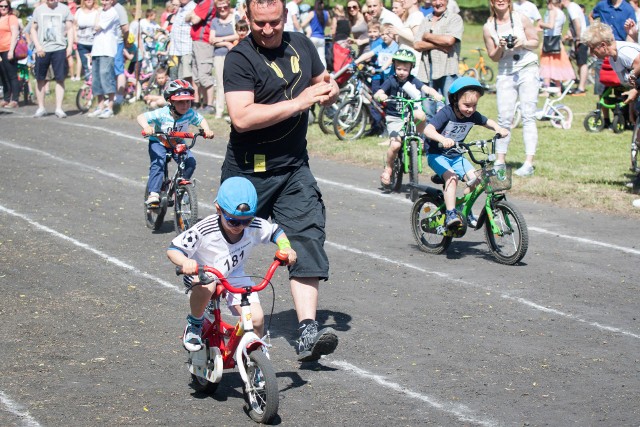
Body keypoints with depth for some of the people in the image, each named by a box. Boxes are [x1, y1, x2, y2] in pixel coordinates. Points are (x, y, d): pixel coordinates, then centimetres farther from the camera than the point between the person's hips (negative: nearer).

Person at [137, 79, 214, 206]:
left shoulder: (190, 114, -18)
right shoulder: (162, 114, -27)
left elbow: (201, 120, 2)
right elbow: (141, 117, -27)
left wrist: (207, 130, -18)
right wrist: (146, 127, -48)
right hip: (158, 143, -3)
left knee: (190, 161, -18)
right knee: (158, 163, -30)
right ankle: (153, 193, -27)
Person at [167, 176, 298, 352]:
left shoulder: (255, 227, -19)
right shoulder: (205, 230, -30)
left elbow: (276, 232, 3)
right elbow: (173, 249, -25)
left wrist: (286, 248, -17)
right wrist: (185, 262, -46)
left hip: (234, 277, 4)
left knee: (257, 318, -16)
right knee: (206, 286, -40)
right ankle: (194, 324, -9)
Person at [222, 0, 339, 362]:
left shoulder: (302, 45, 5)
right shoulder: (240, 58, -15)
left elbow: (323, 84, 21)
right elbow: (242, 118, -27)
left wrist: (330, 91, -5)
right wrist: (299, 102, -28)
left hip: (294, 169, 4)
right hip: (248, 171, -4)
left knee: (307, 242, -11)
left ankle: (308, 331, -16)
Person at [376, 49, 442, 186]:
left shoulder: (412, 80, -3)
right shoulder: (391, 81, -8)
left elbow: (425, 88, -17)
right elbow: (376, 95, -19)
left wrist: (436, 94, -37)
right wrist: (380, 96, -43)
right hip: (394, 118, -2)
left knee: (421, 115, -32)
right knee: (395, 145, -19)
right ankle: (388, 168, 8)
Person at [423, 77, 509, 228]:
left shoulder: (473, 115, -7)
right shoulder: (446, 113, -25)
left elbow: (488, 122, 12)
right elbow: (428, 129, -37)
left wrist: (499, 129, -9)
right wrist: (442, 139, -56)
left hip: (456, 155, 6)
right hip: (437, 154, -6)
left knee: (474, 178, -11)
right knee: (451, 177, -29)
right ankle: (451, 214, -28)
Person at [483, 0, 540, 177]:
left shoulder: (521, 19, -1)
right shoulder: (488, 27, 2)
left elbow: (535, 42, 6)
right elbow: (493, 57, 6)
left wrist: (523, 43, -13)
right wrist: (500, 47, -15)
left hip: (528, 70, -2)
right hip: (505, 74, 2)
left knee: (528, 116, -5)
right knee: (504, 118, 0)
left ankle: (528, 163, -7)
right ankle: (500, 160, 10)